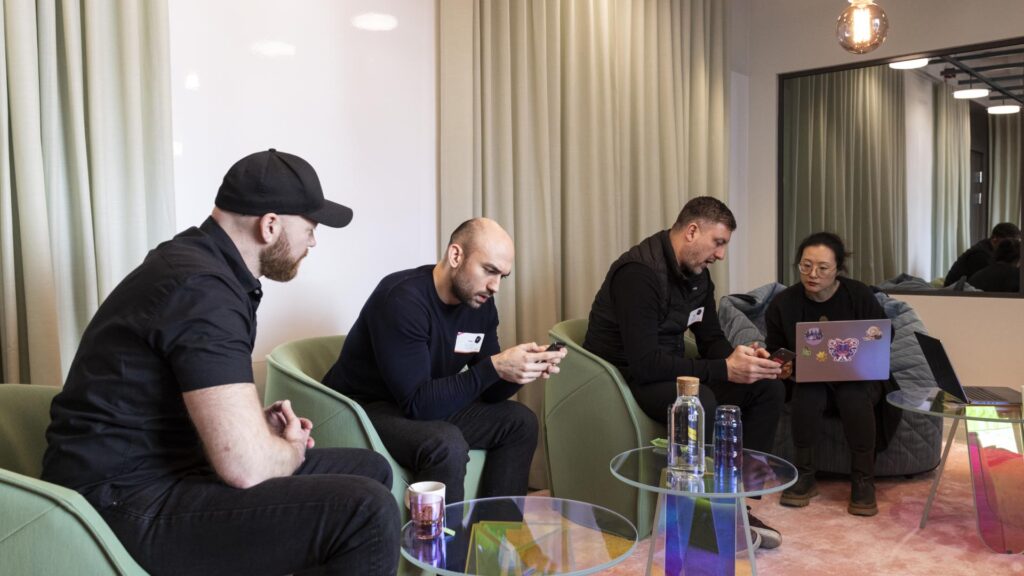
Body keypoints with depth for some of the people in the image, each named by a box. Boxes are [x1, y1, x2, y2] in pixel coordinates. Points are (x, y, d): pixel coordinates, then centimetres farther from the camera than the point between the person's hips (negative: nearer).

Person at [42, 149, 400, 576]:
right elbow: (247, 466, -28)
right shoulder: (201, 289, -23)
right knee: (367, 510, -25)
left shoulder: (200, 261, 9)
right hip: (129, 502, -10)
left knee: (370, 470, 10)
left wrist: (258, 422, 8)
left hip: (168, 465, 10)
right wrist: (291, 449, -5)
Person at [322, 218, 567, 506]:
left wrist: (523, 369, -18)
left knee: (520, 421, 0)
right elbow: (417, 403, -31)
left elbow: (490, 393, 2)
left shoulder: (480, 302, -3)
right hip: (366, 407, -8)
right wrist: (494, 367, -35)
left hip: (429, 405, 8)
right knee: (447, 445, -33)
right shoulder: (402, 299, -27)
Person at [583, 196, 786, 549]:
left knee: (768, 388, -4)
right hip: (623, 376, -9)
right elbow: (643, 363, -30)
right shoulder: (640, 271, -24)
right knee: (700, 402, -37)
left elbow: (711, 340, 12)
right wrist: (723, 370, -29)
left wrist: (739, 357, -12)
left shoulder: (698, 274, 5)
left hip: (669, 372, 9)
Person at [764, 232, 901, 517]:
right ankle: (804, 475, -14)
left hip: (859, 378, -1)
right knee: (807, 396, -33)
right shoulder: (783, 303, -7)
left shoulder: (861, 296, -9)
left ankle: (863, 480, -16)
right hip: (808, 379, 1)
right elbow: (773, 352, 4)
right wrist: (781, 368, -19)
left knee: (854, 396, -35)